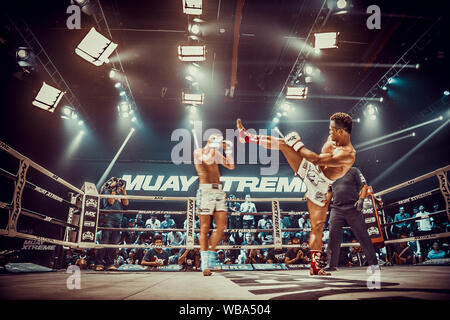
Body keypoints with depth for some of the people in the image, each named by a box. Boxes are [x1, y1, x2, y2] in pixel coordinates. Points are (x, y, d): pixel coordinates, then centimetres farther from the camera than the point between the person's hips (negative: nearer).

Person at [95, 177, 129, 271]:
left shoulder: (120, 193, 21)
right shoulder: (107, 191, 5)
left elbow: (126, 203, 7)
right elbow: (110, 201, -11)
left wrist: (124, 191, 7)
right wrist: (114, 190, -4)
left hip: (118, 221, 6)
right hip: (108, 219, -6)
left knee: (114, 243, 3)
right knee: (104, 241, -11)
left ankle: (109, 264, 7)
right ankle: (99, 264, -9)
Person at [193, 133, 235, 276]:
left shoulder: (215, 153, 22)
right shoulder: (197, 152, 3)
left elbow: (231, 166, 18)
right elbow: (207, 160, -19)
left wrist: (229, 150, 11)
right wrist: (213, 146, -10)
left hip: (218, 190, 6)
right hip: (205, 189, -6)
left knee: (221, 226, -3)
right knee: (205, 228, -5)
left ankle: (211, 253, 14)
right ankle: (205, 265, 0)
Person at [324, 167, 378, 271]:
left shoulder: (354, 171, 6)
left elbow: (364, 186, 1)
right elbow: (329, 192, 26)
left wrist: (361, 199, -13)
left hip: (353, 208, -3)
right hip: (336, 209, 4)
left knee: (362, 235, -2)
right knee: (333, 236, -5)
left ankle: (373, 263, 7)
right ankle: (331, 264, 1)